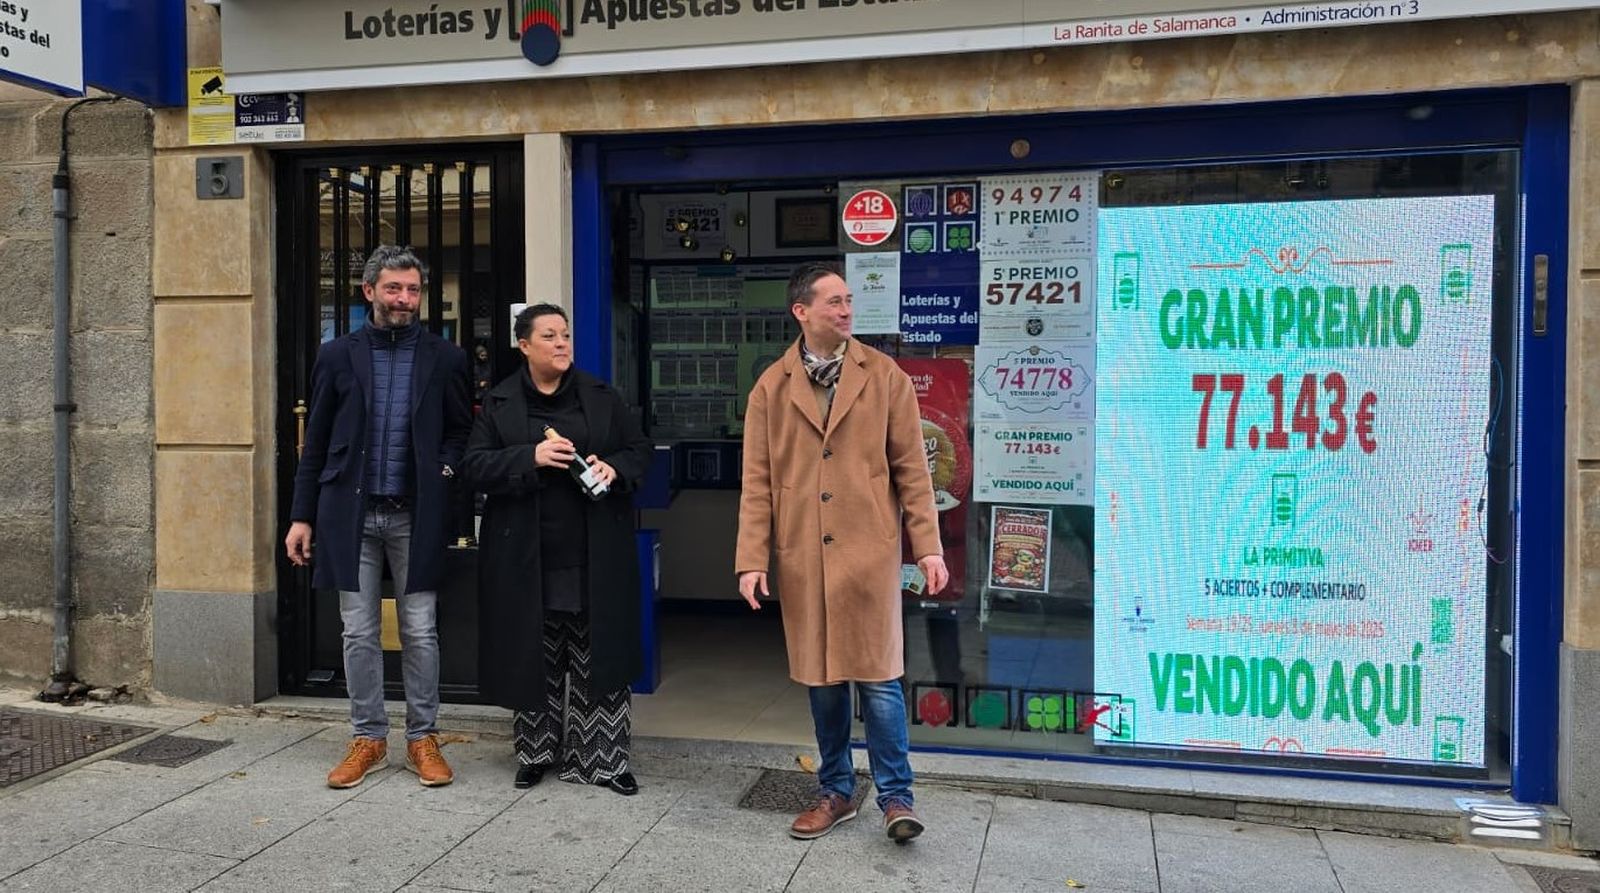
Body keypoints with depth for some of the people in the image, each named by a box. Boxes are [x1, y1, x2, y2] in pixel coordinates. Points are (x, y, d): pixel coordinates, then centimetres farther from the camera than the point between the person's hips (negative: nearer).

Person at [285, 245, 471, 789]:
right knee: (359, 633, 7)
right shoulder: (337, 356, 6)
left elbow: (460, 430, 11)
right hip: (350, 513, 1)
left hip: (416, 514, -1)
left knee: (420, 632, 4)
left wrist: (446, 470, -8)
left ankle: (422, 739, 17)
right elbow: (315, 442, 8)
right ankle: (368, 739, 20)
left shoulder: (444, 359, 4)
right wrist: (302, 515, 5)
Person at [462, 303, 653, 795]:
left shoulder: (601, 397, 7)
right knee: (533, 658, 8)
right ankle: (535, 753, 25)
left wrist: (615, 468, -12)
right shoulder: (499, 403, 4)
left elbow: (640, 450, 10)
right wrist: (531, 457, -17)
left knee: (598, 658, 4)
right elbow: (474, 465, -2)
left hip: (593, 557, 1)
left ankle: (602, 758, 14)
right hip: (526, 558, 0)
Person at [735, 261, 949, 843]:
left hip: (868, 552, -2)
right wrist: (752, 559, -3)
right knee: (821, 681, 12)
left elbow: (911, 467, 1)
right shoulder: (771, 387, 4)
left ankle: (895, 798, 16)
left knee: (878, 678, 1)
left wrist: (928, 546, -3)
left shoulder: (884, 376, 1)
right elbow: (757, 481, 3)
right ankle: (836, 792, 28)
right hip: (801, 556, 2)